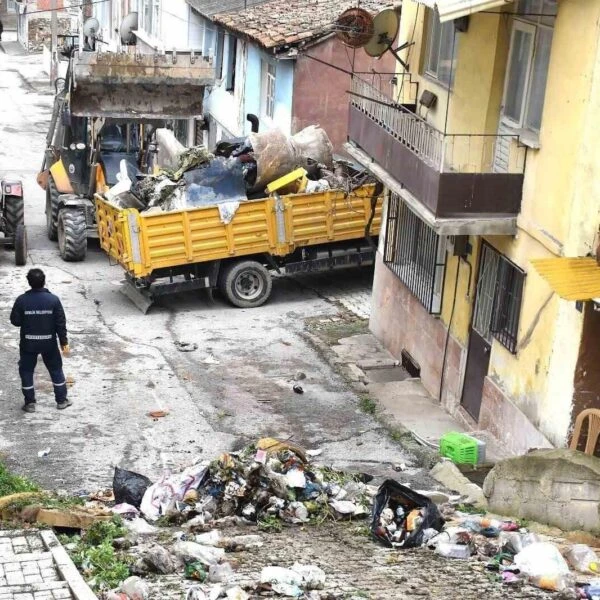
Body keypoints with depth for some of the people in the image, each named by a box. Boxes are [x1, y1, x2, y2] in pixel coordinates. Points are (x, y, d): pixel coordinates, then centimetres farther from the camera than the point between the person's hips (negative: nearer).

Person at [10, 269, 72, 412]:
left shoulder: (22, 300, -12)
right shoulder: (53, 299, -10)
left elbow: (15, 321, -6)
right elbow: (61, 323, -8)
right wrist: (64, 342, -1)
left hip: (28, 343, -1)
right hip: (49, 342, 1)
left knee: (26, 371, 14)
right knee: (56, 369, 17)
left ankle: (30, 403, 15)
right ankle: (61, 400, 22)